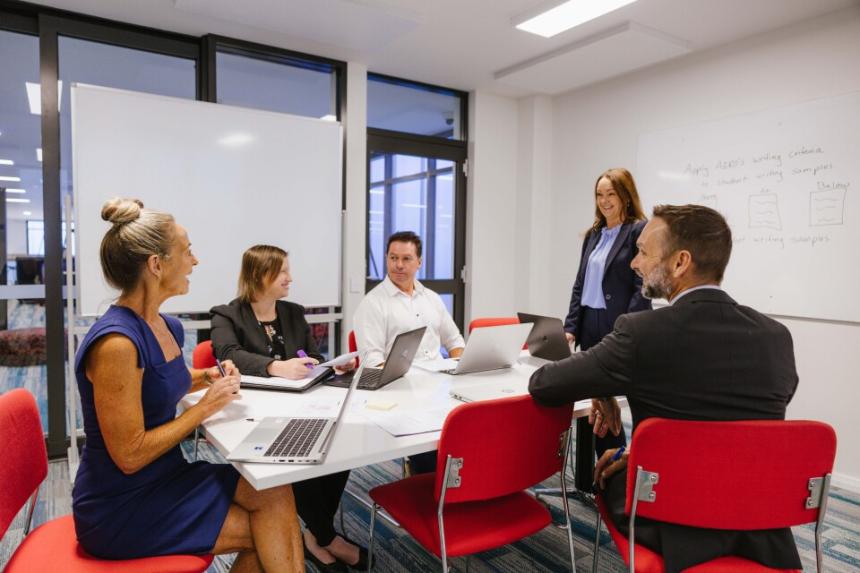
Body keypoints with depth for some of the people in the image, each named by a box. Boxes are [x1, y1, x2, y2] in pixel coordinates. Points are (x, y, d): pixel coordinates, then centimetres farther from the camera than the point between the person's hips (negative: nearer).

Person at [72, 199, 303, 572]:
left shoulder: (167, 327, 1)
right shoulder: (117, 342, -25)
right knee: (267, 533, -6)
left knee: (274, 493, -11)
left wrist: (206, 378, 3)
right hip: (120, 507, -7)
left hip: (166, 478, 7)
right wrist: (207, 406, -16)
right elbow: (130, 455, -24)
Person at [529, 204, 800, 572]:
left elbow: (541, 386, -12)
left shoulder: (641, 333, -22)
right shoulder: (777, 338, -6)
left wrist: (600, 390, 7)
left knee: (614, 475, 26)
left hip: (679, 530, -4)